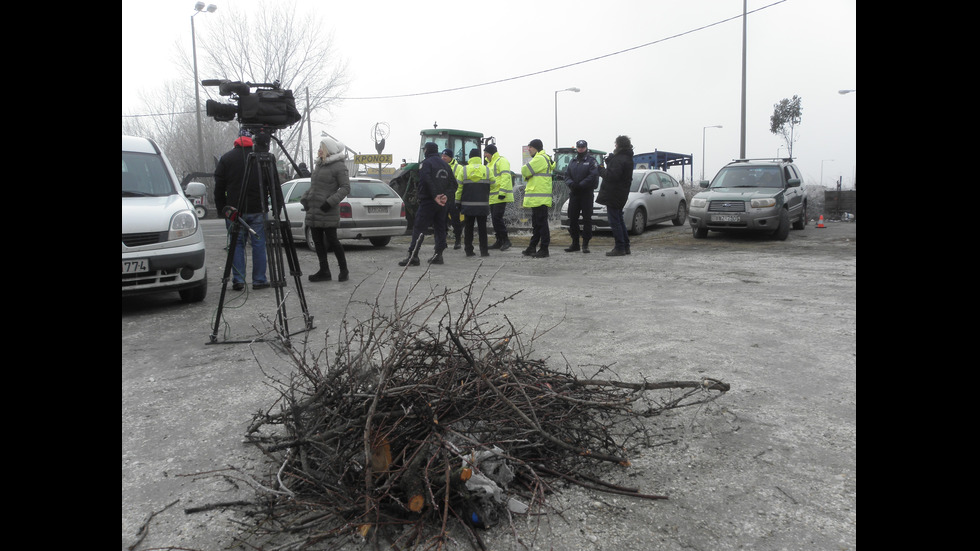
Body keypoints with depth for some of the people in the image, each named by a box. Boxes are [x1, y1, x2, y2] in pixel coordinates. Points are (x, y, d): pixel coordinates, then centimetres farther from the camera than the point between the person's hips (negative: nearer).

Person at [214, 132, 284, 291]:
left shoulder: (226, 159, 5)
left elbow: (218, 188, 5)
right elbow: (275, 186, 2)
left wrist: (222, 209, 12)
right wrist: (277, 208, 6)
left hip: (235, 210, 1)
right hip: (258, 211, 0)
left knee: (237, 245, 8)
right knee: (259, 245, 4)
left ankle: (238, 280, 6)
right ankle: (259, 280, 6)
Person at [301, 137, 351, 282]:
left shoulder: (339, 167, -7)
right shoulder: (319, 165, 17)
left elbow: (345, 188, -13)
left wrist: (330, 202, -20)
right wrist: (305, 199, 10)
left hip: (327, 212, -8)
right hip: (313, 210, 8)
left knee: (332, 240, -5)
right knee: (317, 241, 7)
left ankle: (343, 269, 9)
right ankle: (324, 271, 13)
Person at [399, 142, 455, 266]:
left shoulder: (426, 163, -7)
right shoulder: (445, 165, 15)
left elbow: (426, 181, -22)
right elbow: (453, 184, 13)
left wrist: (435, 196, -21)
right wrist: (445, 195, 3)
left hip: (428, 201, -7)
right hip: (442, 204, 7)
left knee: (418, 228, -7)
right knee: (440, 228, 13)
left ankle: (413, 256, -14)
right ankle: (438, 255, 14)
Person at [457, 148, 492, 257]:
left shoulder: (464, 170, 0)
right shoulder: (487, 170, 1)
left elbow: (459, 188, 1)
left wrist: (458, 202, 10)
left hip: (468, 204, 0)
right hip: (483, 205, 0)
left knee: (468, 227, 7)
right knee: (482, 227, 5)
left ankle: (469, 250, 8)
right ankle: (484, 250, 3)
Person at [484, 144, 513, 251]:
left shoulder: (501, 161, -8)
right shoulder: (489, 163, 23)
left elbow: (505, 176, -18)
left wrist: (502, 192, -24)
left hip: (500, 197, -10)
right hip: (492, 197, 10)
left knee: (497, 217, -15)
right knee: (494, 219, 10)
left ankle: (505, 240, -7)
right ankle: (499, 241, 16)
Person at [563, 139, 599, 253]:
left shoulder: (591, 160, 0)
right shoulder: (573, 161, 17)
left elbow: (593, 176, -12)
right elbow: (567, 175, 12)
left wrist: (580, 185, -19)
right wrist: (571, 183, -9)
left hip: (587, 193, -5)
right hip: (574, 194, 5)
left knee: (587, 218, -3)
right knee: (572, 218, 5)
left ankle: (585, 244, 2)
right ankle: (575, 243, 15)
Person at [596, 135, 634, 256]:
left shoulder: (619, 160, -19)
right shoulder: (627, 158, 13)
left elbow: (612, 176, -26)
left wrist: (601, 170, -11)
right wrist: (609, 158, 4)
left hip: (613, 195, -10)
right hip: (621, 194, 10)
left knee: (614, 221, -6)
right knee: (619, 220, 18)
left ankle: (619, 248, -4)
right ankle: (625, 246, 22)